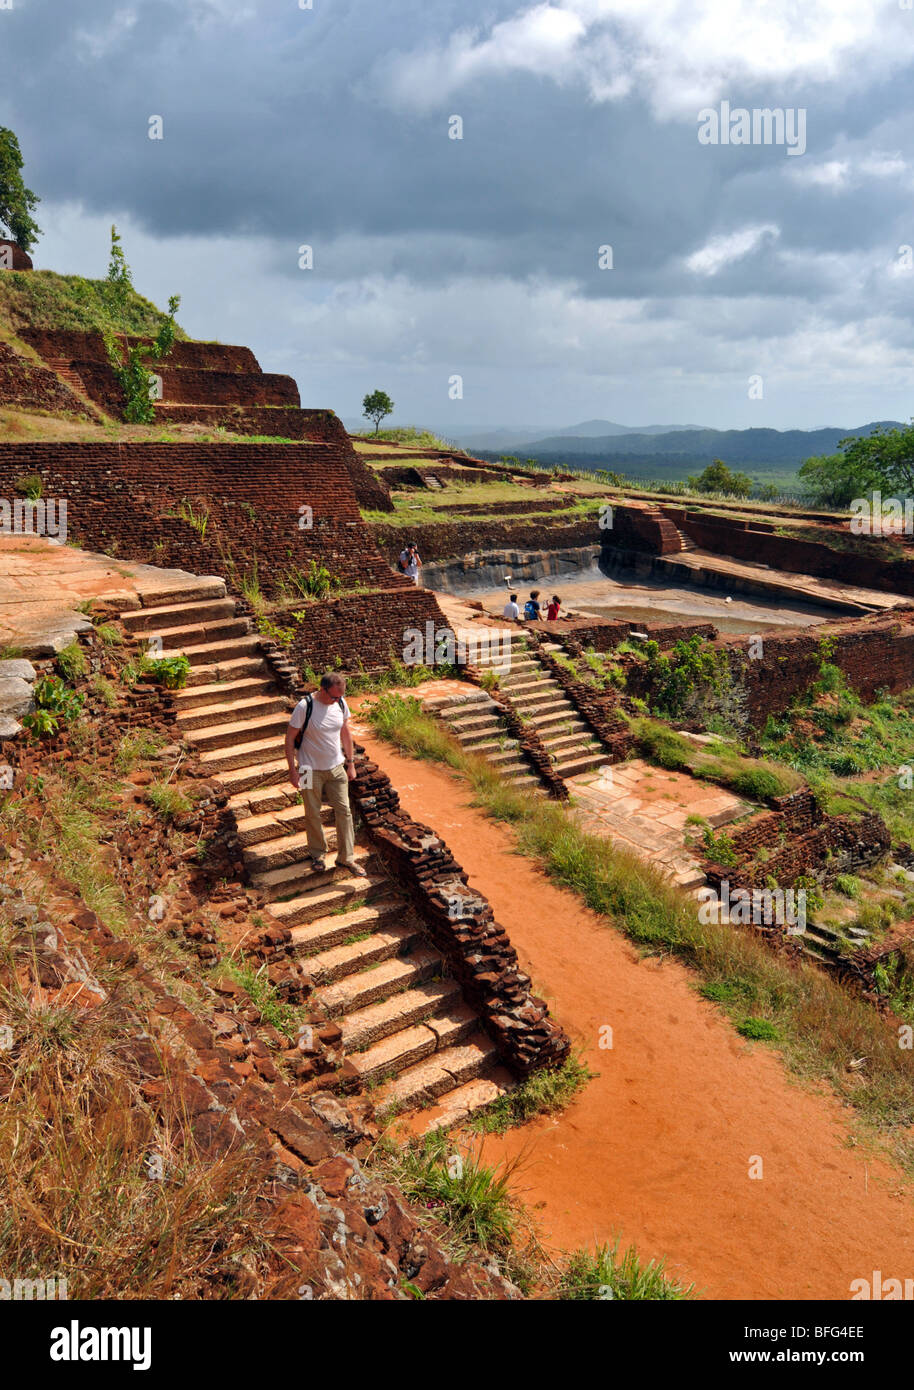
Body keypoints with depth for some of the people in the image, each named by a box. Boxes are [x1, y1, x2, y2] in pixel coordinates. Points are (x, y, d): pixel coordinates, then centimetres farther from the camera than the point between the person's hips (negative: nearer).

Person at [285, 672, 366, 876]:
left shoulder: (340, 703, -4)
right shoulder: (304, 707, -19)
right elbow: (290, 738, -12)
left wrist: (350, 763, 12)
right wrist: (293, 771, -12)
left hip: (336, 768, 4)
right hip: (311, 770, -4)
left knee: (344, 811, 3)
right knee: (313, 814, 9)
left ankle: (346, 858, 14)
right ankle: (317, 854, 29)